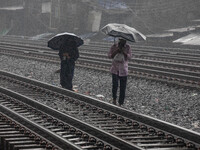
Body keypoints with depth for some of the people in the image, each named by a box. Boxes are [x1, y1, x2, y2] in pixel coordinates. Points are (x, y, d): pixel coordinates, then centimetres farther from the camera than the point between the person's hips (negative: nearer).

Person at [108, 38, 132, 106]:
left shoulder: (127, 47, -3)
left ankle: (120, 103, 13)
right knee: (115, 85, -15)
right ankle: (114, 98, 13)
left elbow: (129, 57, -11)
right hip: (115, 68, -1)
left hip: (123, 70, 1)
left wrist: (124, 52, -27)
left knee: (123, 87, 2)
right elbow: (109, 56, -6)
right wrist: (116, 51, -21)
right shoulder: (114, 46, -2)